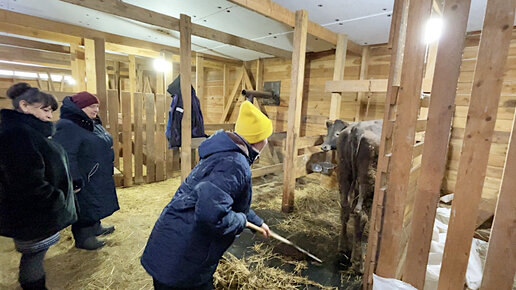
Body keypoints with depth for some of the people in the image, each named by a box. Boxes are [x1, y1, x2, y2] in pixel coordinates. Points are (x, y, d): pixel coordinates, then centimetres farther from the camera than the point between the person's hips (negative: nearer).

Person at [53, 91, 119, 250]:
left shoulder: (93, 123, 9)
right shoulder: (67, 126, -23)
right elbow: (66, 157, -28)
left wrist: (108, 170, 23)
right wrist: (75, 181, -27)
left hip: (99, 177, 10)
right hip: (85, 180, -10)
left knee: (95, 203, 23)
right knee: (84, 207, 5)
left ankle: (96, 227, 42)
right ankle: (83, 238, 23)